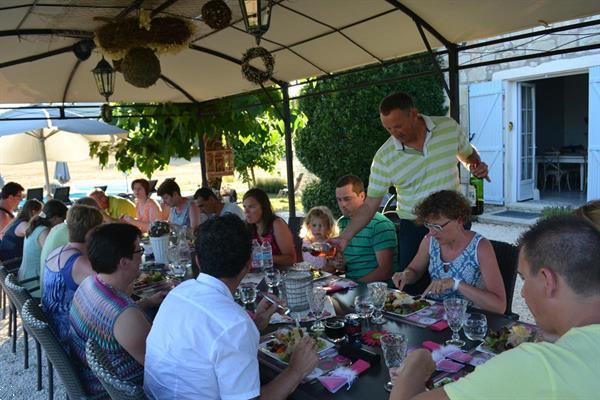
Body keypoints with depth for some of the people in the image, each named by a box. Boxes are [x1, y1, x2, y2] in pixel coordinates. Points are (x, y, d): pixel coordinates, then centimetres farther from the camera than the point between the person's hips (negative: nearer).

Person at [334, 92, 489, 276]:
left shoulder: (449, 127, -6)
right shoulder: (384, 157, -11)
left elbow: (468, 154, 14)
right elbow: (370, 204, -7)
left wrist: (477, 166, -9)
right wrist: (344, 238, -15)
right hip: (413, 229, -1)